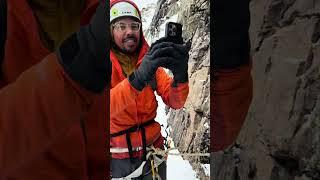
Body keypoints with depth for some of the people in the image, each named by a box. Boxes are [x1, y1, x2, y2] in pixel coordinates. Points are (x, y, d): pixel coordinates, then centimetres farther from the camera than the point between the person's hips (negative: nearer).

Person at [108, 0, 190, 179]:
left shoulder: (151, 61, -1)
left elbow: (175, 102, -10)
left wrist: (180, 76, -31)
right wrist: (138, 78, -44)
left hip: (152, 153, 3)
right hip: (118, 160, -3)